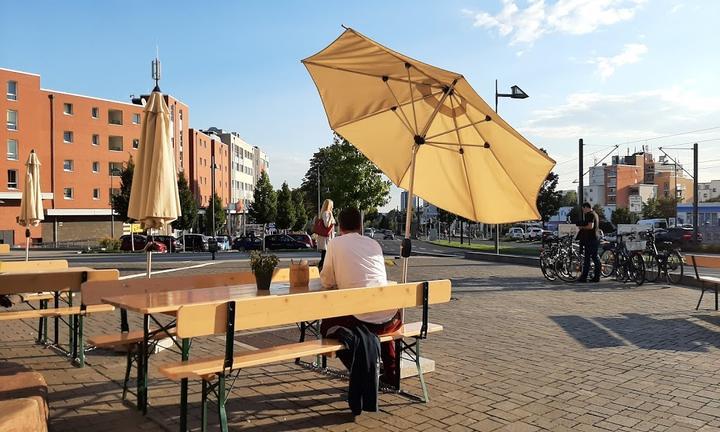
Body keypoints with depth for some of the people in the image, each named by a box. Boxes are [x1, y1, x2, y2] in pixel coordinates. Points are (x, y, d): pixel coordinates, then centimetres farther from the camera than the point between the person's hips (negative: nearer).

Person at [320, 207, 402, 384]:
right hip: (389, 319, 4)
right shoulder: (374, 243, 15)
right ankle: (392, 373, 31)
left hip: (361, 319, -4)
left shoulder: (336, 243, 4)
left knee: (327, 326, 23)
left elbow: (326, 282, 9)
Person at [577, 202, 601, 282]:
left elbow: (590, 226, -23)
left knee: (587, 258, -7)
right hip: (596, 238, 10)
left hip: (590, 239, -10)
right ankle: (597, 277, 12)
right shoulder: (595, 214, 19)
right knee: (595, 257, 10)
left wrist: (581, 227, -9)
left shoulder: (590, 214, -12)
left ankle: (584, 277, -5)